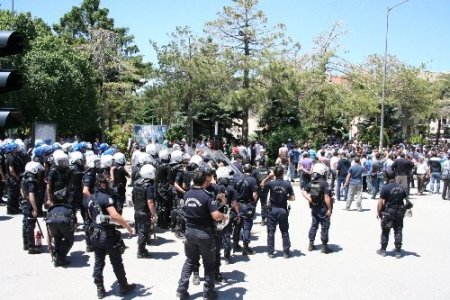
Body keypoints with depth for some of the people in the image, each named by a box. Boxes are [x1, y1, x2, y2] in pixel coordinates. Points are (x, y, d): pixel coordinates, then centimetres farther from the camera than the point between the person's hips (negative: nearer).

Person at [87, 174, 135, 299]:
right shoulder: (106, 198, -20)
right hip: (109, 234, -7)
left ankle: (100, 289, 19)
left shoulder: (90, 199, 6)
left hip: (96, 234, 7)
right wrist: (127, 226, -21)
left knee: (98, 263, 13)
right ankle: (124, 287, 19)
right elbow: (115, 215, -31)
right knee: (116, 263, 7)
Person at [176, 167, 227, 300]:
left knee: (190, 261, 20)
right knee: (209, 264, 11)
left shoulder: (187, 194, 1)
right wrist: (224, 216, -5)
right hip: (205, 233, -5)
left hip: (189, 231, 5)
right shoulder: (208, 195, -19)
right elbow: (216, 216, -25)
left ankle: (182, 289, 15)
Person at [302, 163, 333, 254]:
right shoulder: (324, 183, -18)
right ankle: (324, 246, 10)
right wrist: (329, 209, -16)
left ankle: (311, 244, 21)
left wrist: (310, 200, -4)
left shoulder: (311, 183, 2)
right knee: (324, 227, 4)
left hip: (314, 208, 6)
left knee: (314, 225, 16)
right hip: (323, 209, -6)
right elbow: (327, 197, -22)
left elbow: (304, 192, 2)